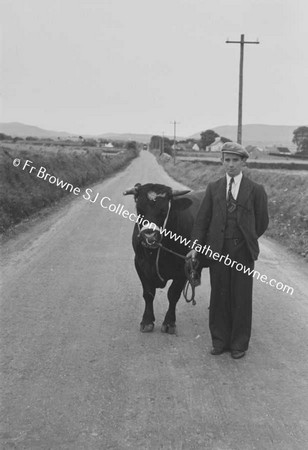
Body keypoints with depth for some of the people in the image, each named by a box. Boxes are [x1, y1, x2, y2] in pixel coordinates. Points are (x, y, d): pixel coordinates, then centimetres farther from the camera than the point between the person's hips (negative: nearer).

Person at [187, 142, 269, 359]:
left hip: (243, 252, -2)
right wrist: (196, 246, -3)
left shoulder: (256, 190, 0)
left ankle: (239, 344, 19)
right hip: (217, 250, 2)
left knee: (241, 298, 5)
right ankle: (220, 341, 23)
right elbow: (202, 219, 5)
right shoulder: (213, 188, 6)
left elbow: (262, 222, 7)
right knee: (219, 297, 9)